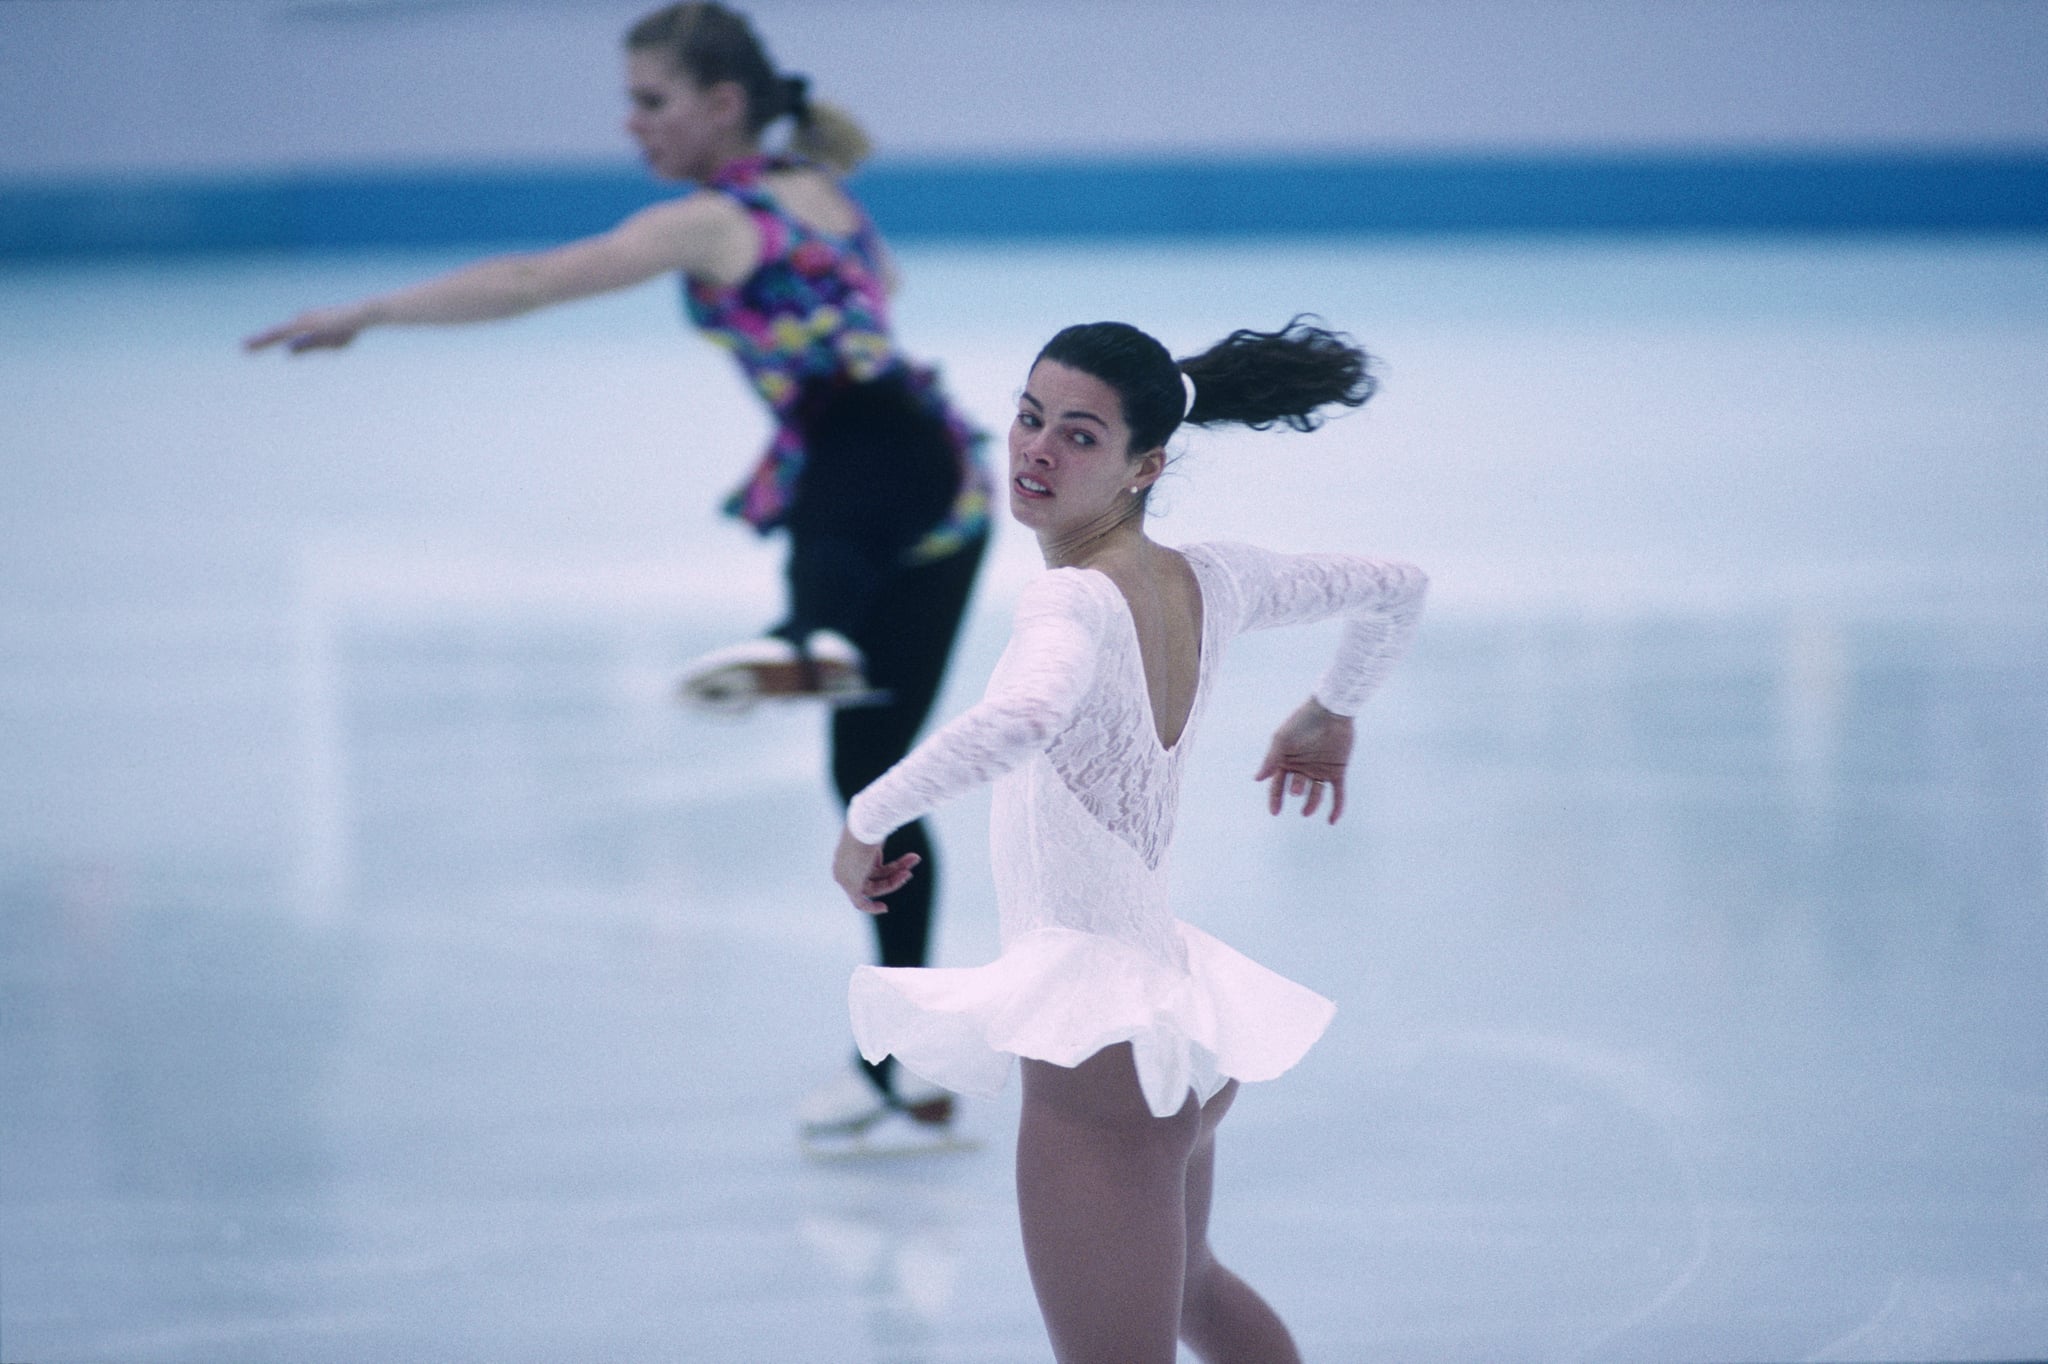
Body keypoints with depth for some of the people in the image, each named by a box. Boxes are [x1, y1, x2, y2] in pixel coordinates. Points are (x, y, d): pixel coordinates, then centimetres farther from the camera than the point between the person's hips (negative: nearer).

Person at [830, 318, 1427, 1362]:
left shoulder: (1077, 600, -20)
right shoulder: (1208, 582, 5)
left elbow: (1025, 716, -43)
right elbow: (1394, 589, 21)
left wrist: (869, 816, -28)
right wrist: (1332, 711, 39)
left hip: (1093, 1043, -9)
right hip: (1176, 1011, 9)